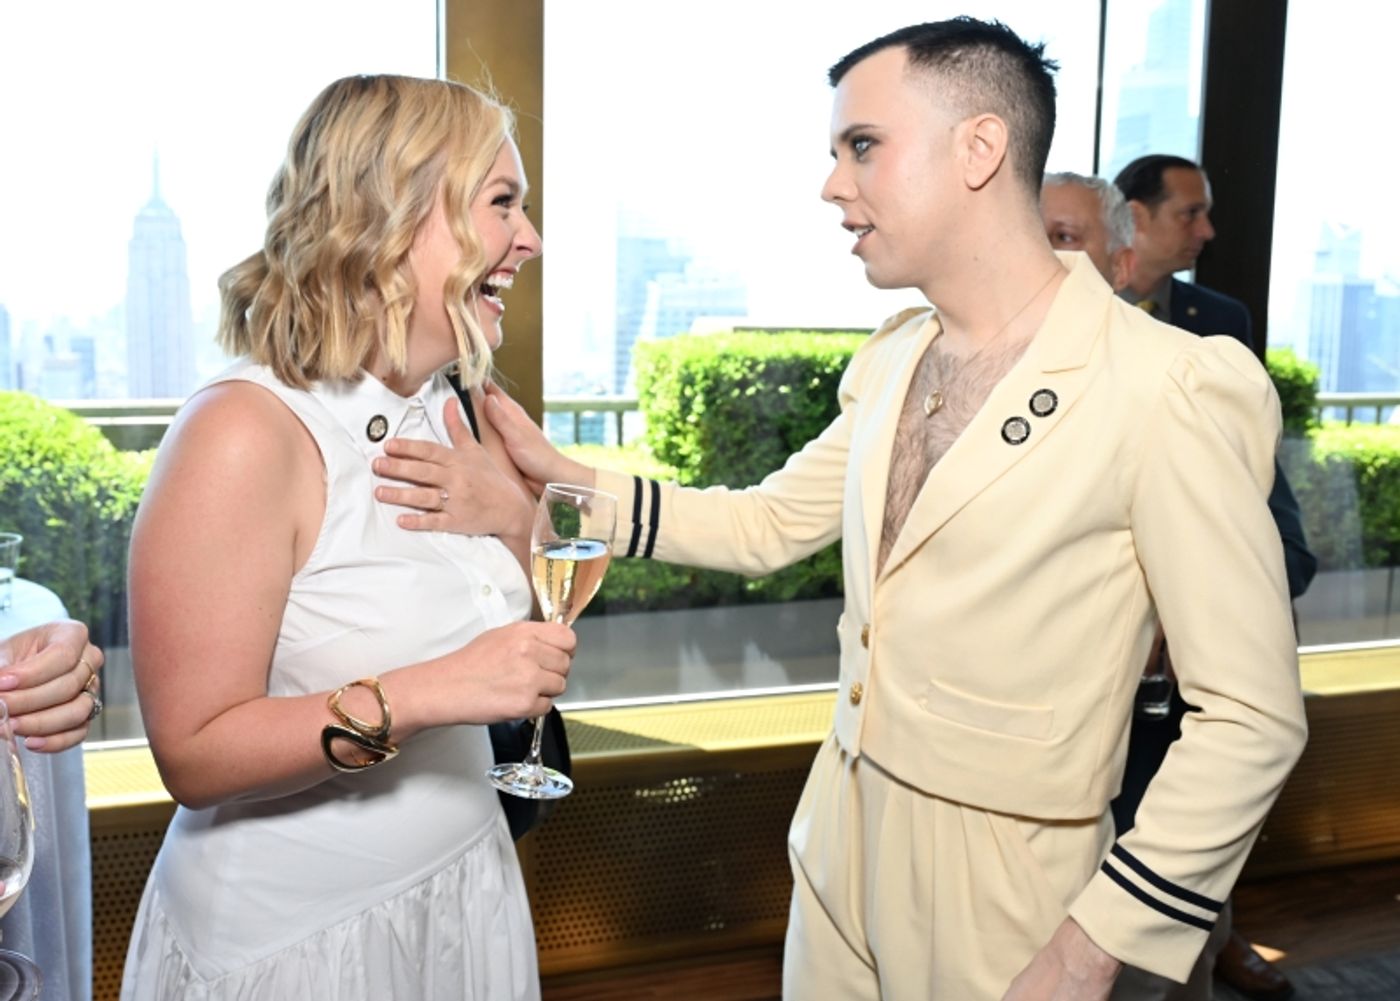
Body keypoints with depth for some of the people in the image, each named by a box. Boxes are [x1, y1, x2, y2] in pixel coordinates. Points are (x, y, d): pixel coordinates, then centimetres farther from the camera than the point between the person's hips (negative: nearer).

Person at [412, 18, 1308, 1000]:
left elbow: (1254, 717, -18)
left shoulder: (1168, 389, -21)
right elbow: (766, 524, 12)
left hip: (1002, 880, -6)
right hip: (839, 842, 6)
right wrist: (563, 482, 3)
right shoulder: (890, 361, 1)